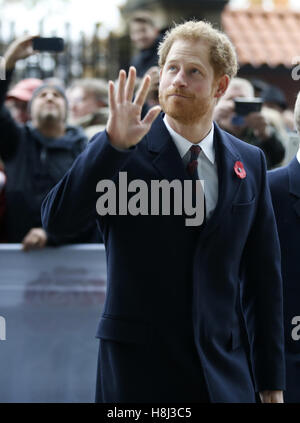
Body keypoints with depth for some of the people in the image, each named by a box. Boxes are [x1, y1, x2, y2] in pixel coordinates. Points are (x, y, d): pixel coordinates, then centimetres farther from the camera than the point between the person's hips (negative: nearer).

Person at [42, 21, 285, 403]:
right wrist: (114, 144, -25)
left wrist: (271, 380, 7)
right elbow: (57, 219, -16)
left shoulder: (250, 162, 6)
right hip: (137, 366, -2)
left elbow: (262, 275, 8)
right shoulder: (118, 154, -3)